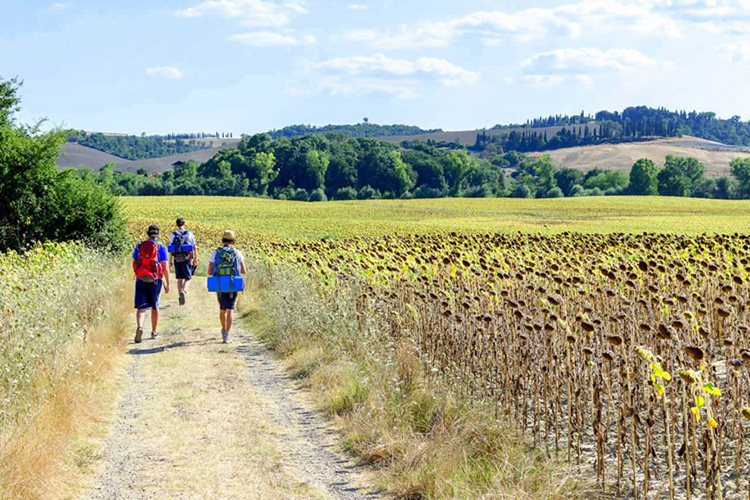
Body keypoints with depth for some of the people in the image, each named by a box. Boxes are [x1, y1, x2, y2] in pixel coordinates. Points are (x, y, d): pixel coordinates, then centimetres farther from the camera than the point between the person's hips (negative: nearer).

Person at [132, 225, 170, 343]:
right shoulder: (161, 247, -1)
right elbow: (165, 267, -5)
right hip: (155, 280, 0)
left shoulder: (139, 246, 5)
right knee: (155, 306, 16)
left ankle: (139, 327, -29)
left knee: (141, 307, -2)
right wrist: (167, 284, 0)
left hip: (140, 280, 1)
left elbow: (134, 263, 11)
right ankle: (154, 332, 27)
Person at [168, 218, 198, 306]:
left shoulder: (173, 235, 2)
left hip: (177, 259, 1)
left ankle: (180, 298, 10)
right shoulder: (189, 234, 1)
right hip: (187, 259, -1)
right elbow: (194, 247, 0)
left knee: (179, 279, 11)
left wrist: (170, 261, 7)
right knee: (187, 278, 7)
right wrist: (195, 259, 7)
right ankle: (183, 291, -21)